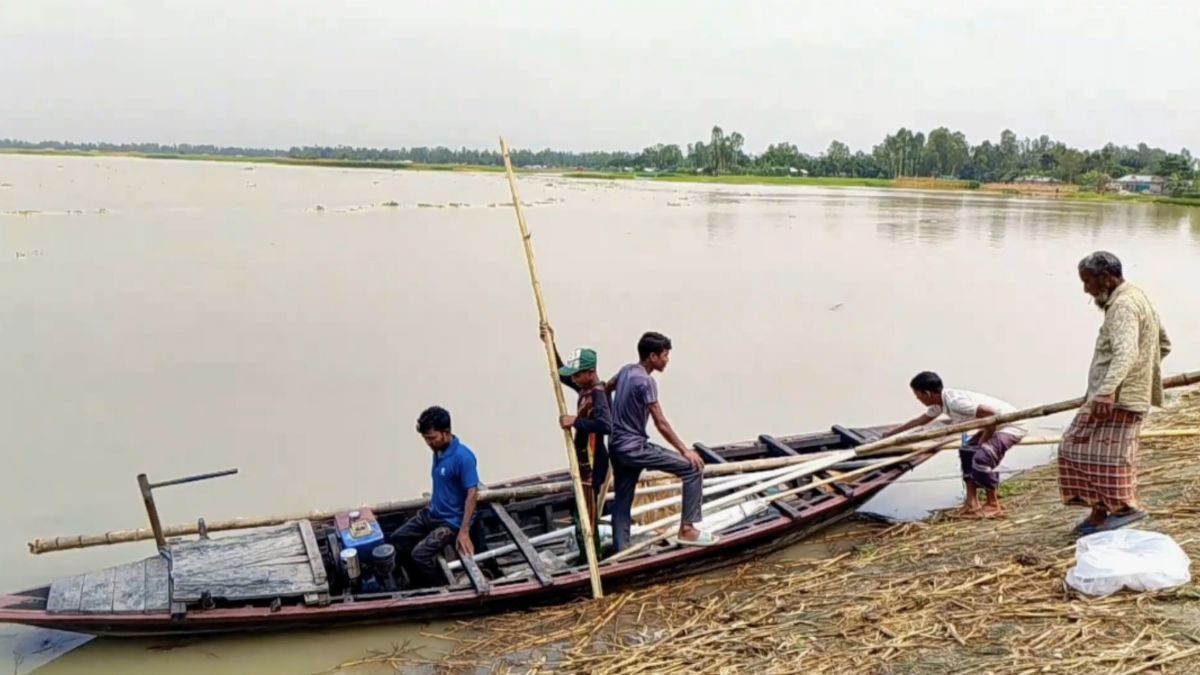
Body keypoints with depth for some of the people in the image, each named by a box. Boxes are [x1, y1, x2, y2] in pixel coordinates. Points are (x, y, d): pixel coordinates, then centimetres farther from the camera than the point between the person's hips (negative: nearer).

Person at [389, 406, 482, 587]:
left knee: (420, 554, -24)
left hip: (452, 520, -9)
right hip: (432, 513, 9)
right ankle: (418, 585, 24)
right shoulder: (438, 451, 1)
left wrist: (464, 531, -28)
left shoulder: (463, 457, -24)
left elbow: (472, 493, -25)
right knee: (397, 540, 10)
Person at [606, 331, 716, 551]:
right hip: (635, 447, -9)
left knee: (622, 500, 14)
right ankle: (686, 529, -6)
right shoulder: (645, 381, -18)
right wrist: (685, 450, -14)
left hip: (619, 446, 9)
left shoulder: (627, 370, 7)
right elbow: (661, 424, -20)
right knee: (693, 468, -8)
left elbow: (606, 388, 28)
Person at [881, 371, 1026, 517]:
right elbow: (920, 421, 22)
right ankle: (972, 503, 13)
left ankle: (993, 505, -5)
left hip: (1012, 425, -10)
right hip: (997, 423, 10)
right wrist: (891, 434, 29)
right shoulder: (940, 402, 3)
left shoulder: (955, 401, -28)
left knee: (982, 457, -23)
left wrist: (983, 442, -18)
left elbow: (992, 414, -33)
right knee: (967, 452, 14)